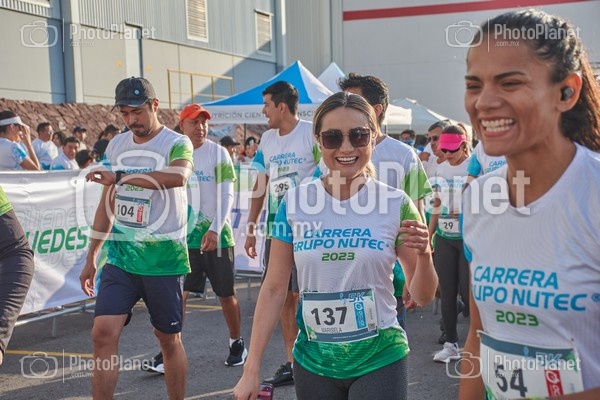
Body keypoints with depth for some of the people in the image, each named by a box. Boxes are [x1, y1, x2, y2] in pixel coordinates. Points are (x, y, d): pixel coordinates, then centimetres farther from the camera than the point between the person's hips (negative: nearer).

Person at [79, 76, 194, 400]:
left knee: (169, 339, 8)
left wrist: (119, 176, -34)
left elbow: (178, 176, -33)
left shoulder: (177, 143, -8)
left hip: (164, 258, -4)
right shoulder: (116, 145, 9)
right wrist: (91, 257, 16)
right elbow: (107, 204, 16)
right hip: (120, 256, 4)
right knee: (103, 333, -7)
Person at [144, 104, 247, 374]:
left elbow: (227, 195, -8)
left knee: (226, 294, 8)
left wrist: (215, 230, -18)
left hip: (216, 235, -2)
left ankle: (237, 344, 26)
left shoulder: (218, 153, -3)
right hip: (185, 237, 2)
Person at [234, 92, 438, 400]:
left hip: (380, 360, -2)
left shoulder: (396, 204, -7)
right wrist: (252, 369, -2)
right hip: (313, 361, 2)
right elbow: (274, 289, 0)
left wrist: (424, 253, -22)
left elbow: (423, 297, -2)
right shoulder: (295, 203, -5)